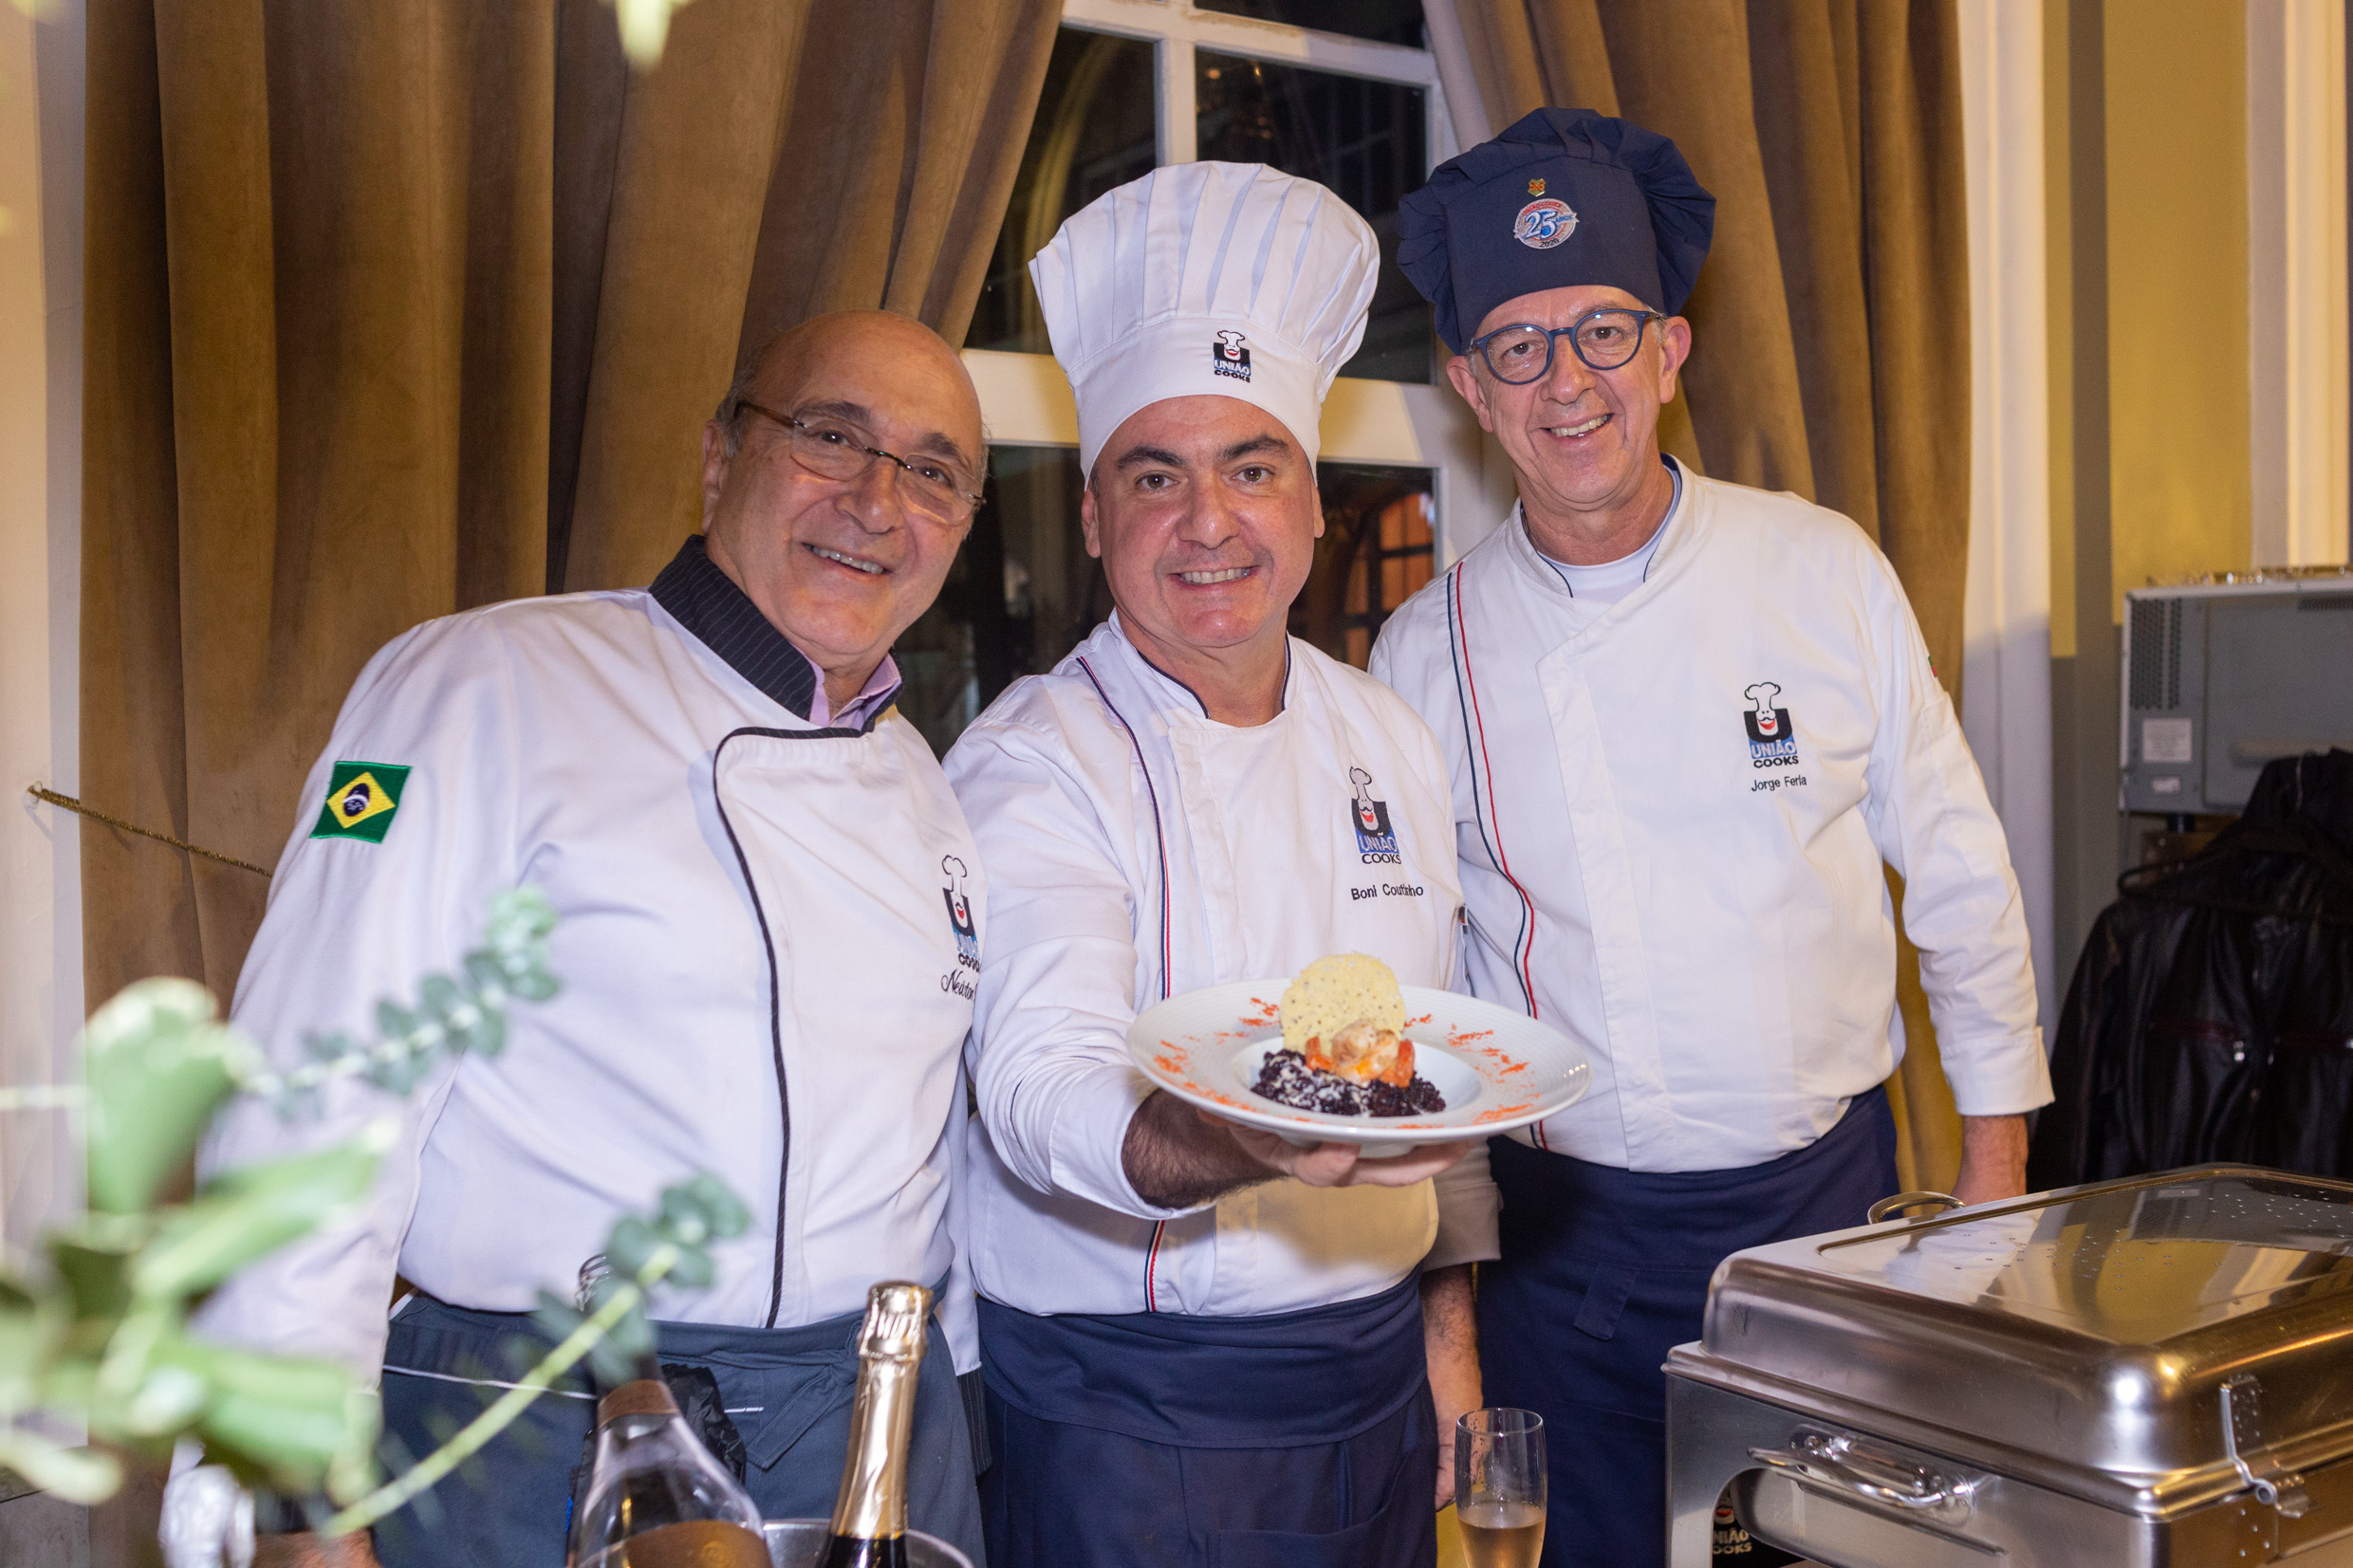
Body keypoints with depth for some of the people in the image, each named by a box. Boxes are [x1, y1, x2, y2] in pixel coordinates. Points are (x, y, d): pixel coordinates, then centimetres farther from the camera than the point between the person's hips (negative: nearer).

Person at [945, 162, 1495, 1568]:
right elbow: (1043, 1089, -28)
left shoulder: (1391, 740, 5)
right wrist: (1241, 1146, -47)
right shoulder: (1030, 768, -14)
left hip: (1377, 1387, 5)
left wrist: (1448, 1326, 10)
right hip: (1129, 1415, -5)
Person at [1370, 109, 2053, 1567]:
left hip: (1826, 1191, 0)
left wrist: (1998, 1151, 5)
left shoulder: (1826, 572, -6)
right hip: (1563, 1234, 0)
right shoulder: (1429, 647, -5)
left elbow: (1955, 865, 3)